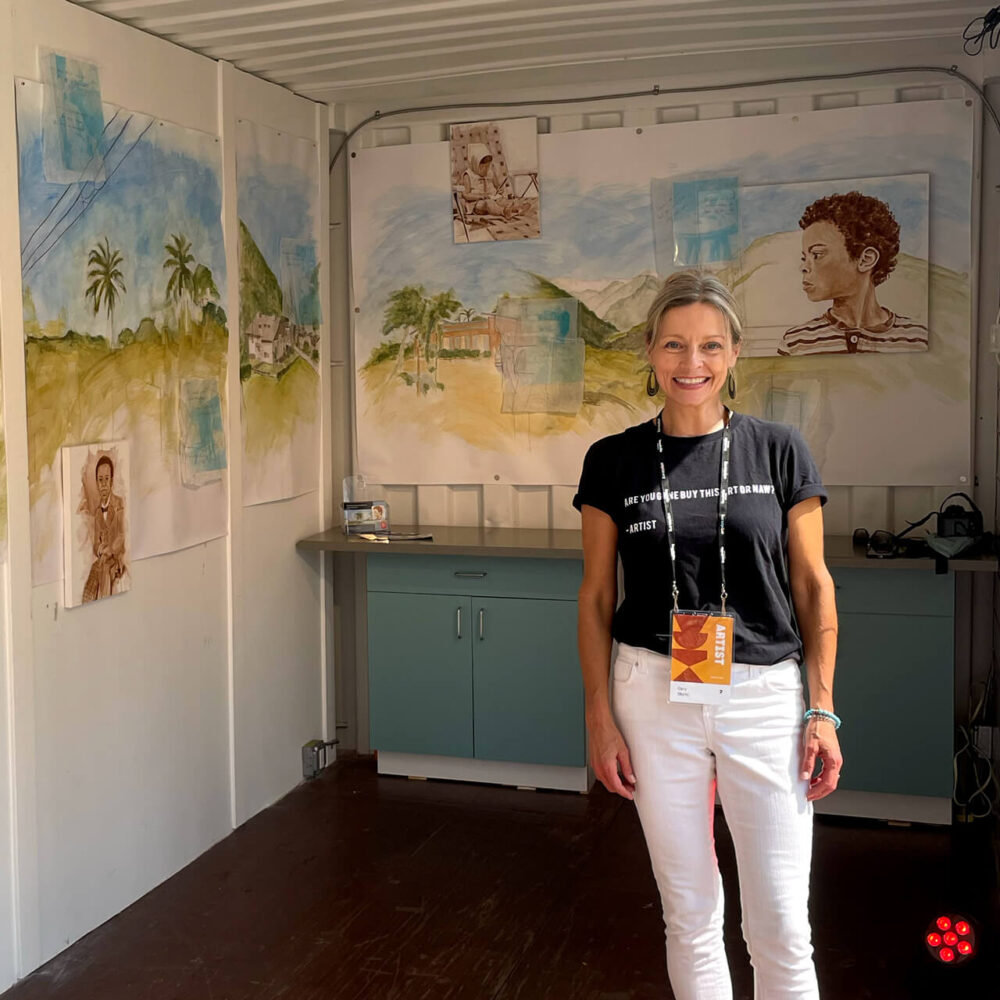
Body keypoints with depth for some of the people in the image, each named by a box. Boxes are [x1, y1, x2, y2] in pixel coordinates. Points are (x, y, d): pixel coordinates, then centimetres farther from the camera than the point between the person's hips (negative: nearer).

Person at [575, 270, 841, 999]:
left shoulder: (779, 451, 0)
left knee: (781, 925, 4)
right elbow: (597, 596, 4)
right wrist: (600, 716, 0)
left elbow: (813, 585, 3)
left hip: (765, 694, 0)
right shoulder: (614, 462, 0)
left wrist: (823, 709, -2)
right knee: (689, 912, 12)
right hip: (656, 695, 1)